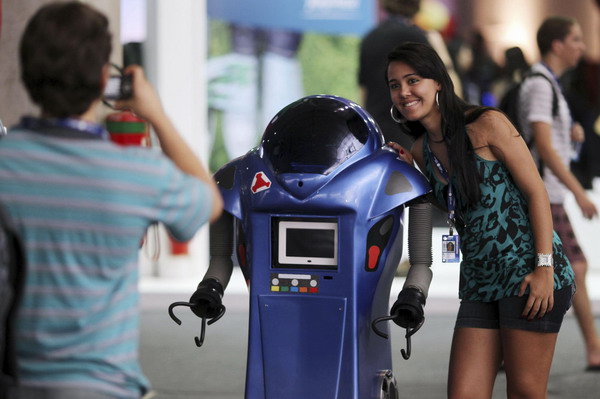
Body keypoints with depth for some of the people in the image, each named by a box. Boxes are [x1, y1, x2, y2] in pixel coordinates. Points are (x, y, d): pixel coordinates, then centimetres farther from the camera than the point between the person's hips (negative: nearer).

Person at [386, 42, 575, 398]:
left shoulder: (487, 125, -6)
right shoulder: (421, 150, 13)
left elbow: (536, 192, -8)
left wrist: (544, 266, -17)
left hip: (529, 272, -7)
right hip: (480, 282, 7)